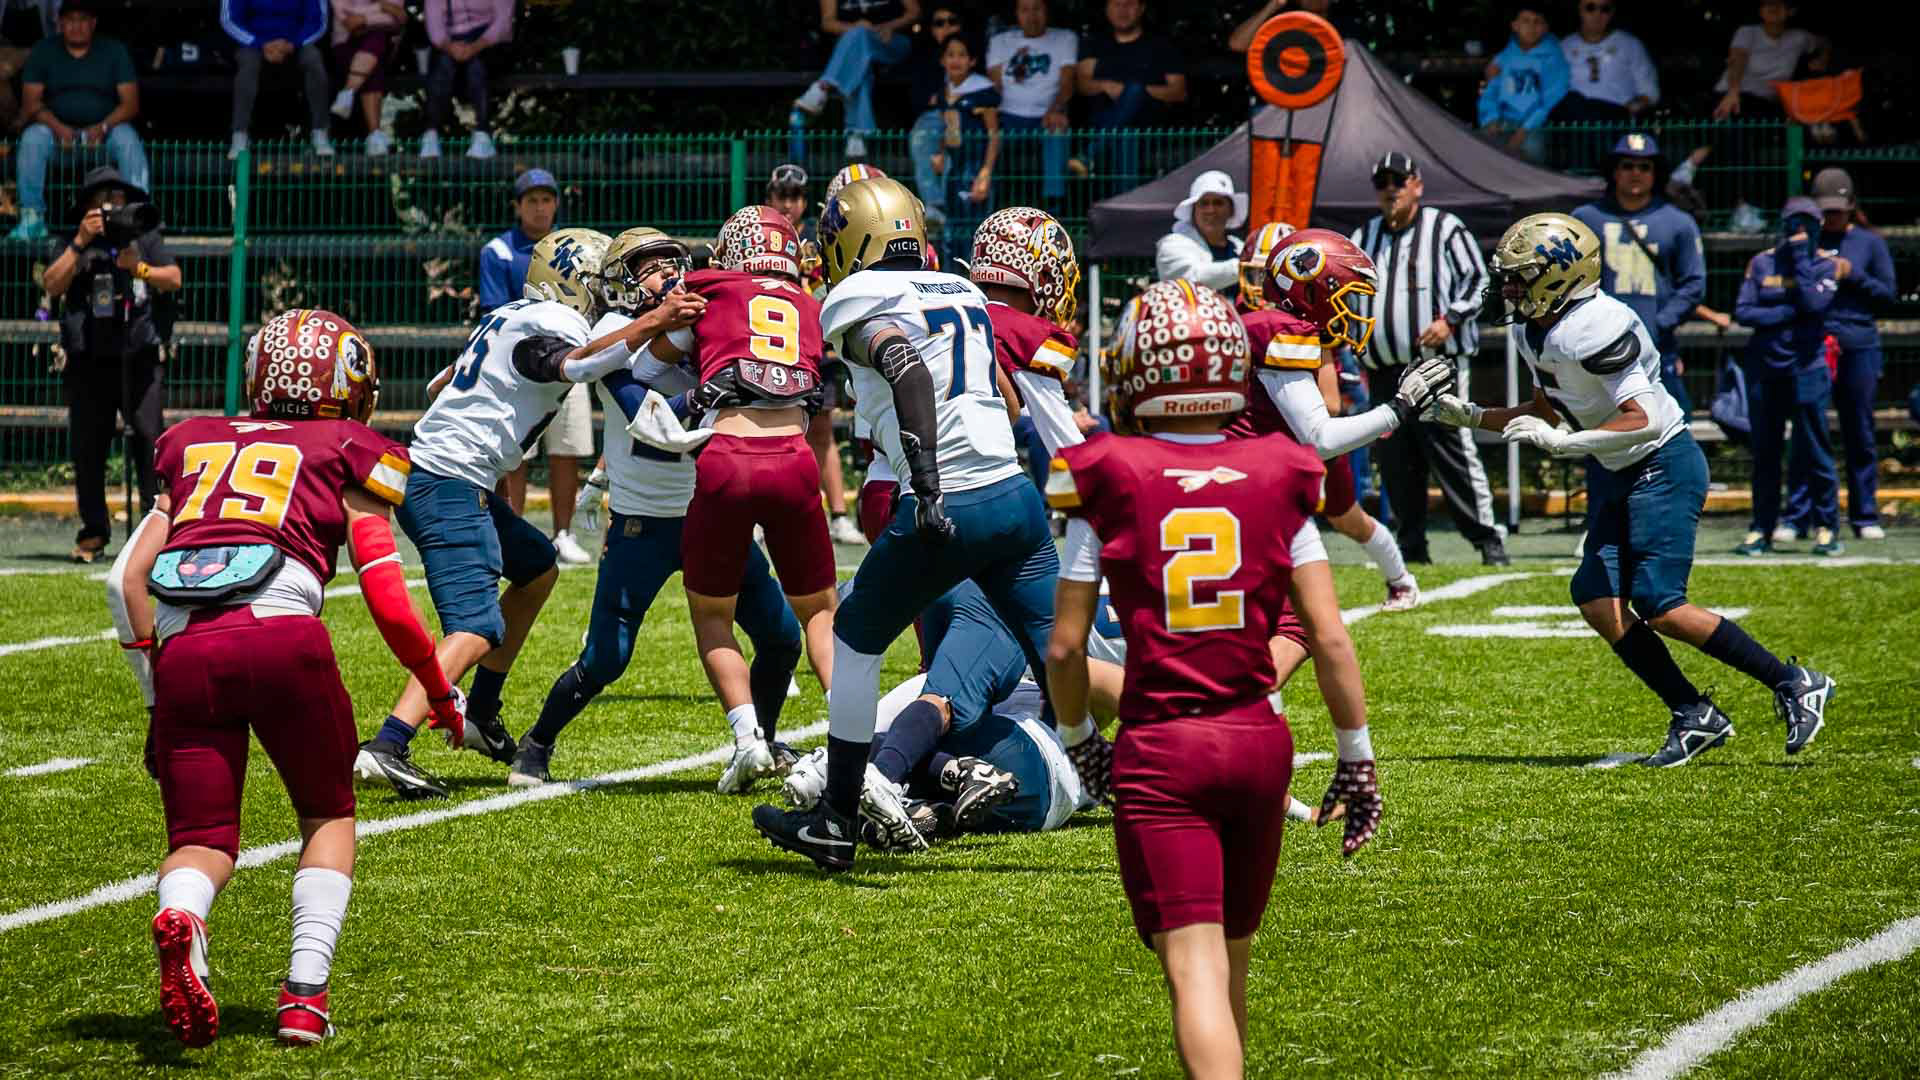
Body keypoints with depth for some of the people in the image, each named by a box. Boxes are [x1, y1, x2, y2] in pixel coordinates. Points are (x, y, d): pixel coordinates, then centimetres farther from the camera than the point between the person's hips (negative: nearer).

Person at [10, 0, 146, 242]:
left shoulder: (114, 51, 2)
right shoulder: (43, 51, 4)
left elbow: (130, 103, -5)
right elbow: (31, 102, -3)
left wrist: (103, 127, -24)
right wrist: (57, 127, -23)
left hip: (103, 129, -1)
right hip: (58, 128, 1)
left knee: (128, 139, -32)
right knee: (32, 138, -31)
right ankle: (32, 217, -31)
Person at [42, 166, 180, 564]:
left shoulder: (145, 237, 13)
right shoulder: (77, 244, 12)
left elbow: (174, 279, 2)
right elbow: (52, 285, -3)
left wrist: (139, 267, -16)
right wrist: (81, 243, -11)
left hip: (139, 357, -1)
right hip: (88, 361, 1)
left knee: (149, 436, -12)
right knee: (87, 445, 3)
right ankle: (93, 532, 10)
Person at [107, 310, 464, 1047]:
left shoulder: (194, 446, 28)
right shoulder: (348, 455, 18)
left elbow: (127, 580, 19)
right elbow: (389, 605, 12)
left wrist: (158, 689, 26)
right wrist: (441, 691, 27)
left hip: (184, 649, 2)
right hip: (281, 634, -2)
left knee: (201, 838, 11)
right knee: (328, 816, 20)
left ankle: (179, 917, -25)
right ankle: (305, 995, 5)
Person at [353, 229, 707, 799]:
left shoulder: (508, 318, 20)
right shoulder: (555, 322, -8)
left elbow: (438, 387, 30)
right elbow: (575, 366, -32)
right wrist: (651, 324, -38)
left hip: (423, 474, 11)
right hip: (451, 487, -11)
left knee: (537, 569, 26)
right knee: (476, 631, -18)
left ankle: (481, 714, 26)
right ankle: (387, 747, -33)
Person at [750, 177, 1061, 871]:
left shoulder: (858, 301, -2)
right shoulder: (963, 292, 20)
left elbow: (909, 370, -21)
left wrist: (927, 479, -28)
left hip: (947, 506, -5)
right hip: (1016, 495, 5)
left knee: (855, 642, 14)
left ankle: (835, 825, 17)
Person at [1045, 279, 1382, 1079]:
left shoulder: (1109, 485, -5)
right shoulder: (1277, 481, 1)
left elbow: (1065, 647, -2)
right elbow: (1329, 636, 0)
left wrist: (1077, 740, 16)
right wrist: (1357, 755, 9)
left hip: (1158, 749, -3)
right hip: (1258, 739, 3)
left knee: (1196, 970, -9)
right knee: (1232, 959, 21)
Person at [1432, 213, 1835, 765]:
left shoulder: (1594, 330, -26)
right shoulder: (1534, 332, 4)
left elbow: (1644, 421, -30)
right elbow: (1545, 413, 17)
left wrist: (1563, 443, -29)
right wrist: (1471, 416, 8)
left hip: (1664, 466, -10)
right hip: (1614, 472, 10)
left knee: (1658, 605, -14)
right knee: (1598, 601, -2)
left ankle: (1793, 684, -2)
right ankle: (1694, 717, 5)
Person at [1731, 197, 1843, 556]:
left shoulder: (1826, 265, 3)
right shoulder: (1762, 263, 8)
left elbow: (1814, 302, -16)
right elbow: (1742, 312, -1)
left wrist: (1801, 257, -11)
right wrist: (1789, 313, -12)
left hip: (1807, 369, -2)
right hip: (1765, 369, 2)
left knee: (1816, 452, -4)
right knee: (1764, 454, 6)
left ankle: (1826, 527, 3)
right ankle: (1762, 530, 11)